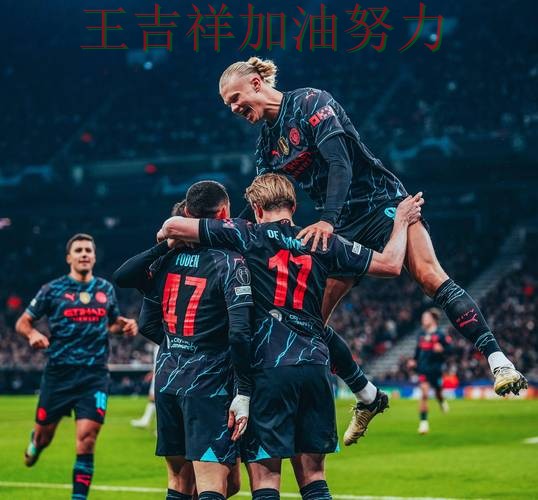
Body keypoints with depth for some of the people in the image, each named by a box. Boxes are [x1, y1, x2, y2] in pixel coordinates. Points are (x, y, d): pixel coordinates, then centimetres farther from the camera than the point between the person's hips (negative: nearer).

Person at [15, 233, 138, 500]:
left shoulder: (106, 289, 10)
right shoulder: (52, 289, 1)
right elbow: (23, 322, 5)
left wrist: (125, 325, 3)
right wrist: (33, 334, -16)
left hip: (95, 375, 1)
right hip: (59, 373, -1)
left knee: (86, 439, -12)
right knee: (44, 436, 10)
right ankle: (34, 444, 48)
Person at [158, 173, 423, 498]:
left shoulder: (249, 236, 2)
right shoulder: (323, 242, 11)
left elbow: (175, 226, -1)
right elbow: (391, 264, 15)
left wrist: (164, 236, 22)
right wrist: (402, 222, 31)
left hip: (268, 368, -4)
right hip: (315, 365, 4)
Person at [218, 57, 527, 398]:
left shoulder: (310, 102, -11)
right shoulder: (266, 144, 11)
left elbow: (340, 162, -23)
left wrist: (327, 221, -35)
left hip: (382, 202, -7)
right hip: (341, 228, 7)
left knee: (429, 276, -27)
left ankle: (497, 359, -29)